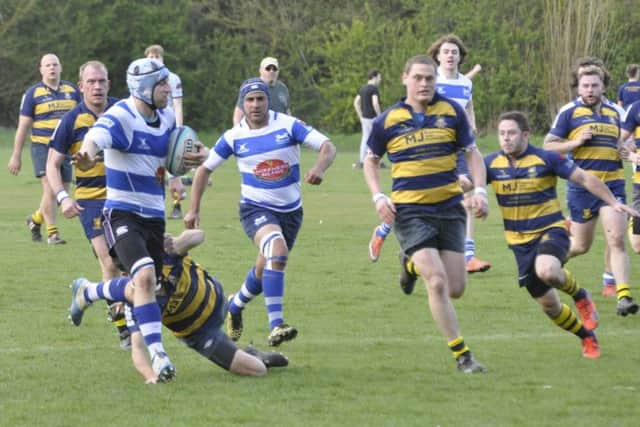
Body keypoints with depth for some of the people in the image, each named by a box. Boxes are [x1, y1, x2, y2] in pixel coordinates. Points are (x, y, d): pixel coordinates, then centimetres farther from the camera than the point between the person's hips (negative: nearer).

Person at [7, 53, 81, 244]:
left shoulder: (72, 90, 10)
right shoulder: (33, 93, 0)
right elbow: (23, 125, 1)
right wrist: (16, 155, -1)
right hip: (42, 147, -4)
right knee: (50, 189, -16)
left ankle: (36, 219, 30)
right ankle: (52, 233, -8)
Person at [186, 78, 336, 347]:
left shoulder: (288, 126, -8)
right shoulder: (234, 137, -6)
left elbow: (327, 146, -14)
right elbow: (205, 169, 5)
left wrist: (319, 168, -35)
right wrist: (194, 209, 1)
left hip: (290, 210, 3)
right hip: (256, 209, -3)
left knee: (265, 271, 15)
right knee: (277, 251, -32)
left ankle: (235, 306, 47)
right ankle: (276, 326, -36)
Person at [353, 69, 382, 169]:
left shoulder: (363, 89, 14)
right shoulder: (374, 89, -13)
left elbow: (356, 103, 16)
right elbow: (375, 103, -23)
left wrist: (360, 116, 18)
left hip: (364, 117, 8)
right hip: (372, 118, -8)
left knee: (365, 139, 9)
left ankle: (362, 162, 7)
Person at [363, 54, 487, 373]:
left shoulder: (452, 112, 3)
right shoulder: (387, 120, 0)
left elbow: (472, 154, 10)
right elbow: (371, 161, 15)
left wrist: (480, 190, -5)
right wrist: (378, 197, 0)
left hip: (449, 208, 3)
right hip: (409, 211, -3)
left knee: (455, 289, 0)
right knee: (437, 282, -17)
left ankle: (412, 264, 32)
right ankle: (461, 355, -7)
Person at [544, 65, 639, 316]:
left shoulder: (614, 112, 13)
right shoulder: (569, 112, -1)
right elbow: (548, 145, -1)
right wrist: (575, 142, -16)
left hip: (612, 183, 3)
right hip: (582, 186, -3)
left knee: (617, 239, -12)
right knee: (581, 245, 7)